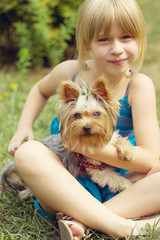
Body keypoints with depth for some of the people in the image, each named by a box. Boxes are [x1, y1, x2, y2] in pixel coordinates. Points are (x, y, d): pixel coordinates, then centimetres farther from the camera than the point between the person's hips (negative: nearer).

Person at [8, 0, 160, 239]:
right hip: (71, 185, 2)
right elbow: (41, 90, 20)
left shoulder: (139, 85, -13)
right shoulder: (70, 71, -6)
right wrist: (24, 126, 3)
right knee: (28, 153, -29)